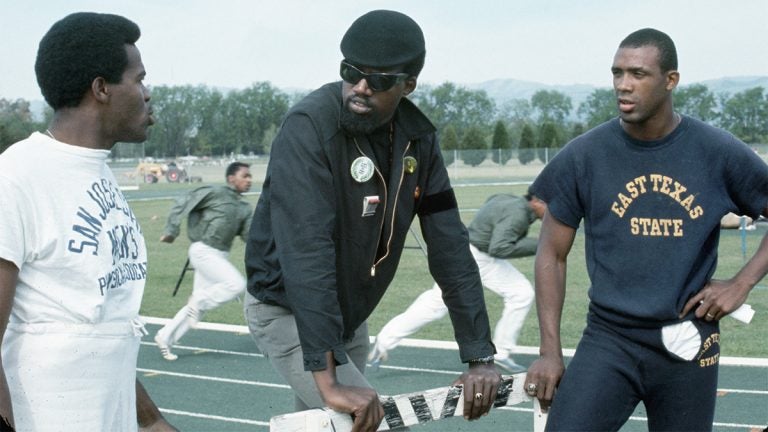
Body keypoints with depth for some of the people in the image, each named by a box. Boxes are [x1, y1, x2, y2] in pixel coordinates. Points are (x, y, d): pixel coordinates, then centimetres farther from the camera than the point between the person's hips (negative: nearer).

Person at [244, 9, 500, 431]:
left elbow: (449, 245, -6)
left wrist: (479, 356, -12)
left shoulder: (417, 138, -6)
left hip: (349, 313, 7)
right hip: (286, 310, -6)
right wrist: (329, 379, -41)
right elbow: (305, 251, -35)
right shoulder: (309, 126, -26)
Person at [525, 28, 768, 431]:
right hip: (609, 339, -1)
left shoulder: (720, 153, -4)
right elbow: (552, 254, 3)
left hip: (689, 344, 1)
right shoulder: (583, 156, -4)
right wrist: (550, 351, -1)